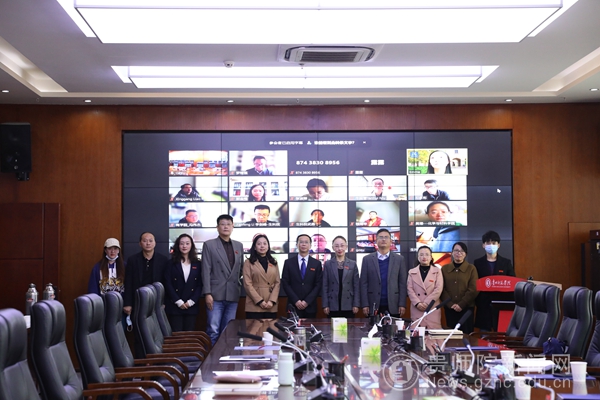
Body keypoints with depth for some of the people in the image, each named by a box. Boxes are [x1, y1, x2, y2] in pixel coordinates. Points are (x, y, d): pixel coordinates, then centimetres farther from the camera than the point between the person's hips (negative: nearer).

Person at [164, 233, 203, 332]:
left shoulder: (197, 264, 10)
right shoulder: (172, 263, 5)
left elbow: (200, 285, 5)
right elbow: (168, 284, -2)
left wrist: (191, 301, -7)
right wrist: (178, 302, -10)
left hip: (191, 306, 2)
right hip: (174, 306, -2)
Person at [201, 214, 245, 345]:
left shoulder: (239, 246, 14)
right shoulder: (209, 245, 1)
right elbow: (206, 271, -4)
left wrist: (240, 287, 10)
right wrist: (207, 294, -11)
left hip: (233, 295, 4)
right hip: (216, 294, -4)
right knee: (213, 330, -5)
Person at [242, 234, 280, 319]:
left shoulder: (274, 262, 15)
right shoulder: (248, 262, 4)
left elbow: (277, 283, 8)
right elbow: (247, 284, -4)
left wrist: (272, 301, -6)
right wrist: (260, 301, -11)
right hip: (254, 305, -3)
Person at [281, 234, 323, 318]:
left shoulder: (316, 264, 6)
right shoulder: (288, 262, 4)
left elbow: (318, 285, 2)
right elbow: (285, 283, 0)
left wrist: (307, 301, -9)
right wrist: (296, 301, -10)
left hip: (310, 306, 1)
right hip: (293, 306, -1)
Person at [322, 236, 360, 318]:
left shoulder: (353, 264, 6)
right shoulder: (328, 264, 5)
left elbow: (356, 286, 5)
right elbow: (325, 286, 4)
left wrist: (356, 304, -2)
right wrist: (325, 305, -3)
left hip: (348, 306, 0)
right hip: (333, 307, 0)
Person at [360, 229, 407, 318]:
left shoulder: (399, 259, 7)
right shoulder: (367, 259, 6)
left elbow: (402, 283, 4)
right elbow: (364, 283, 3)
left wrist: (402, 304, -3)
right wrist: (365, 304, -5)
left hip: (393, 306, 0)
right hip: (374, 305, 0)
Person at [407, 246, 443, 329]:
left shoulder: (437, 271, 7)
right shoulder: (412, 272, 12)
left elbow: (438, 289, -3)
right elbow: (410, 289, 4)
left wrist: (426, 303, -12)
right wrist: (417, 303, -12)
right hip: (416, 308, 1)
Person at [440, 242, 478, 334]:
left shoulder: (471, 268, 3)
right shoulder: (445, 268, 9)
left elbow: (473, 289, -4)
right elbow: (442, 289, 4)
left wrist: (461, 304, -12)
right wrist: (450, 304, -9)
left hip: (466, 308, -2)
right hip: (450, 308, 2)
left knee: (466, 334, -2)